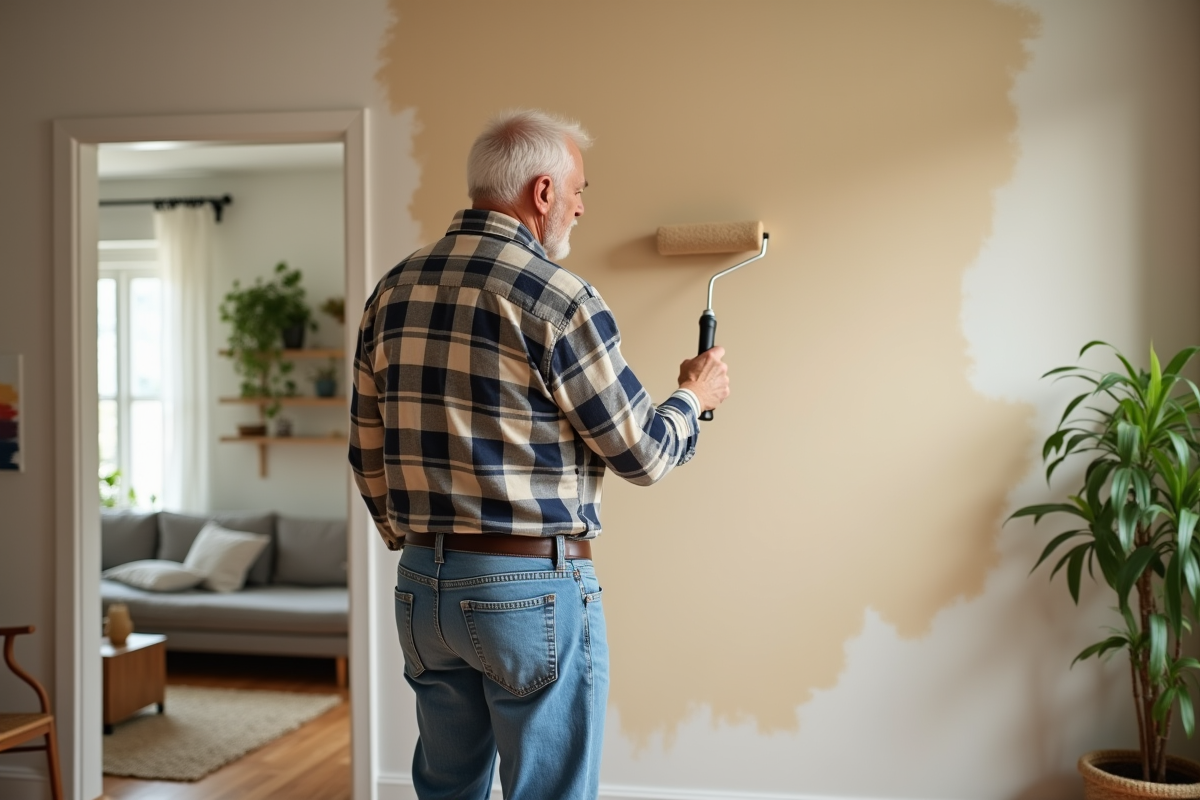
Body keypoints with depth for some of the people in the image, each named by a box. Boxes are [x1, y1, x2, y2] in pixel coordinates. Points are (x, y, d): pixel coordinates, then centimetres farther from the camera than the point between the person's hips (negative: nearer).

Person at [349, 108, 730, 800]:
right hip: (536, 587, -6)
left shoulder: (393, 293, 5)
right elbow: (640, 453, -8)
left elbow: (368, 454, 12)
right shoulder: (558, 298, -15)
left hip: (422, 586, 7)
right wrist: (695, 396, 11)